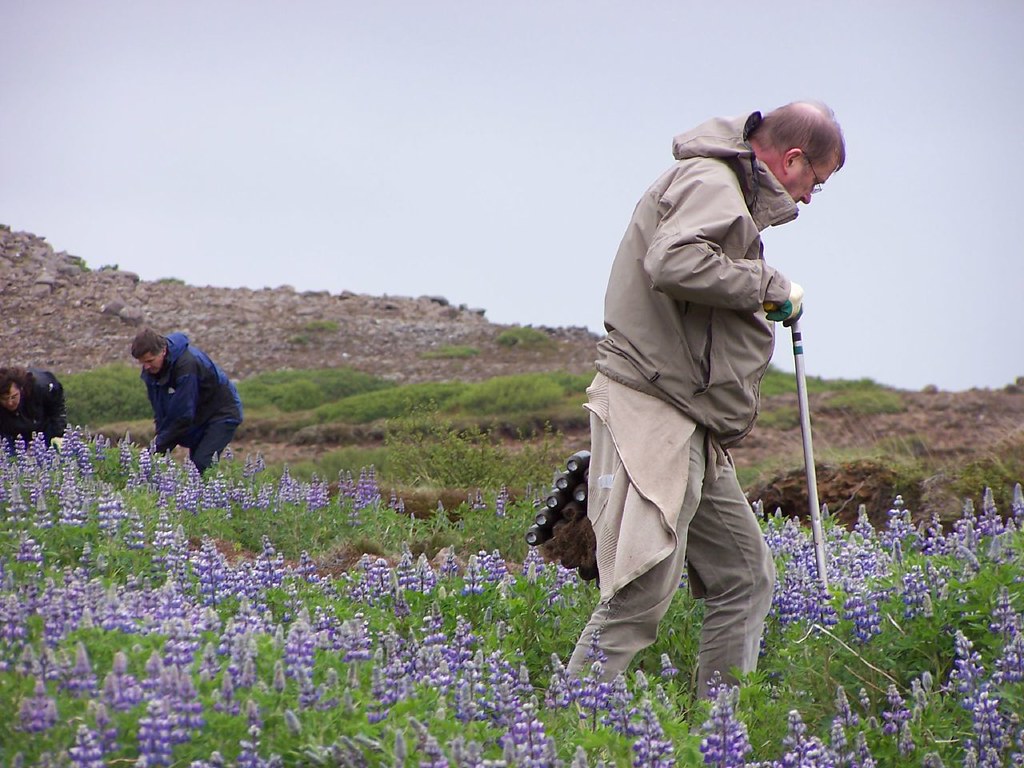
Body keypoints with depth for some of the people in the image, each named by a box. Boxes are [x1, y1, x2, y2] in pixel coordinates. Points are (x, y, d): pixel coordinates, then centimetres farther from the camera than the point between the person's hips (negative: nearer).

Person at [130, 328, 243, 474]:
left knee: (201, 463, -22)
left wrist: (160, 445, -23)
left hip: (223, 414, -8)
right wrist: (160, 435, -7)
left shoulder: (187, 363, -32)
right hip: (198, 418, 8)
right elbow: (158, 407, 4)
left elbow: (183, 414, -28)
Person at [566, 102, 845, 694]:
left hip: (694, 430, 11)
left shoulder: (732, 193, 24)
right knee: (644, 590, -16)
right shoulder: (710, 181, -10)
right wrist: (770, 285, -18)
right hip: (651, 408, -11)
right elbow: (673, 263, -28)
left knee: (747, 578, 12)